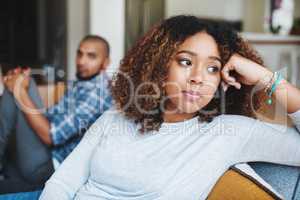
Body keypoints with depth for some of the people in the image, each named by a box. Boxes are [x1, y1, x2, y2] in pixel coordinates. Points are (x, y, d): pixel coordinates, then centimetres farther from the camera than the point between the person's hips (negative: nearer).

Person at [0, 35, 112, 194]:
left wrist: (20, 91, -18)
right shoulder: (77, 85, 13)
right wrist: (18, 87, -2)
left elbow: (51, 135, -24)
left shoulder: (97, 92, -18)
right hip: (47, 160, 9)